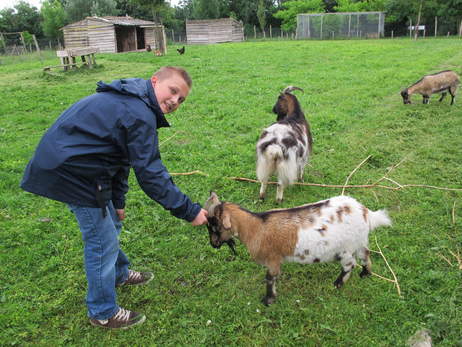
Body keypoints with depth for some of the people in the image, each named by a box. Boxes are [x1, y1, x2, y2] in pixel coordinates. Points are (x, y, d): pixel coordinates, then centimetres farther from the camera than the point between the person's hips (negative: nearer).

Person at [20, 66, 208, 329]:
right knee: (102, 241, 1)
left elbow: (121, 155, 15)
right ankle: (103, 313, 19)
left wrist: (117, 201, 19)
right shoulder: (139, 115, -24)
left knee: (111, 224, 25)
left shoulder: (130, 101, 10)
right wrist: (190, 211, -16)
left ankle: (120, 274, 49)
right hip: (72, 172, -11)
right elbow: (151, 176, -24)